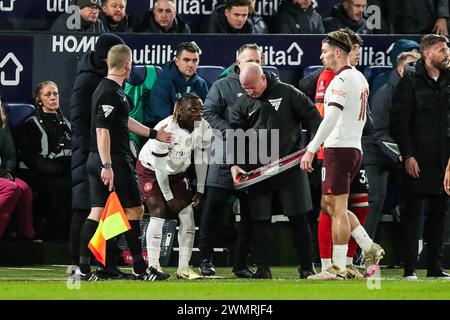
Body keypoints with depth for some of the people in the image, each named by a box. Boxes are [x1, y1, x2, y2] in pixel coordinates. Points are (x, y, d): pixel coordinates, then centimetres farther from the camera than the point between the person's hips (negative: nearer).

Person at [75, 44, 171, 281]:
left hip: (97, 162, 10)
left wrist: (154, 134, 34)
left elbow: (125, 122, 28)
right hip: (114, 161, -10)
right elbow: (102, 130, -22)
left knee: (97, 212, 7)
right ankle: (139, 268, 4)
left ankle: (83, 269, 3)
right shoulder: (110, 93, -16)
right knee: (134, 210, 0)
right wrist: (107, 166, -25)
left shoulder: (107, 89, 16)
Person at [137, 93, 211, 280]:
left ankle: (184, 268, -1)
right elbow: (160, 167, -25)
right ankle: (153, 266, -11)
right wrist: (168, 197, -18)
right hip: (151, 170, -6)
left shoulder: (203, 128, -16)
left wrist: (200, 192, -6)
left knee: (188, 214, -5)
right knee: (159, 213, -16)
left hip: (177, 172, 6)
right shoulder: (165, 129, -33)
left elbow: (201, 161, -5)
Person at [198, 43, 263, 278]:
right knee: (213, 210, -4)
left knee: (250, 215, 6)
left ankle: (242, 264, 13)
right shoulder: (222, 87, 3)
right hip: (225, 159, -3)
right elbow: (209, 113, -4)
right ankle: (206, 259, 4)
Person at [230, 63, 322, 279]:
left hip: (289, 166, -2)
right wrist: (234, 164, -5)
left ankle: (307, 267, 8)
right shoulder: (242, 103, 6)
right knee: (260, 220, 0)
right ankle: (262, 268, 7)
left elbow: (311, 116, 3)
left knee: (298, 218, 0)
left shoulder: (288, 93, -1)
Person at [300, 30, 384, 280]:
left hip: (339, 149, -10)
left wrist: (311, 150, -23)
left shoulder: (342, 80, -13)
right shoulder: (359, 78, 16)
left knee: (336, 209, -7)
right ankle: (370, 249, 13)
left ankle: (338, 268, -6)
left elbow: (331, 118, -22)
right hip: (354, 148, 10)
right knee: (328, 206, 16)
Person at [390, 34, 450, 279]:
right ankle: (410, 268, -1)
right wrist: (407, 155, -14)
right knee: (413, 212, -3)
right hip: (418, 159, -5)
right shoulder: (410, 80, -4)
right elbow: (398, 121, -8)